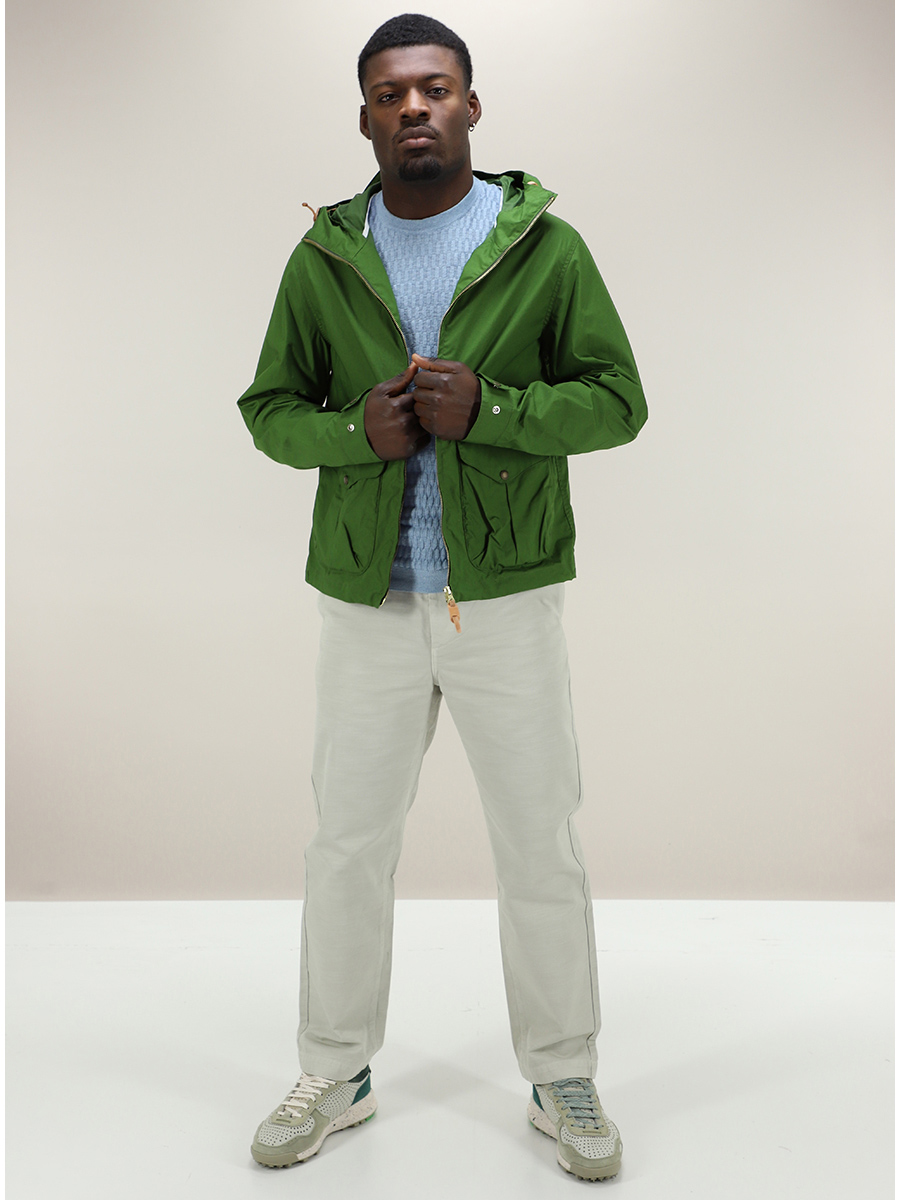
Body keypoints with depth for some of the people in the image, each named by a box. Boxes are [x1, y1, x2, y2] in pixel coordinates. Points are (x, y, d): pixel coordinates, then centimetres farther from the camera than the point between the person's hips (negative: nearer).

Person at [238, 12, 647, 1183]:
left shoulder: (545, 246, 0)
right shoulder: (324, 258, 6)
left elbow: (617, 401, -2)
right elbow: (269, 409, 8)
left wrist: (488, 408, -18)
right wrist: (355, 433, -13)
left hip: (505, 594, -1)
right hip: (366, 599, 2)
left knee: (542, 849, 6)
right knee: (347, 844, 10)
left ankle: (563, 1081, 26)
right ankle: (336, 1076, 29)